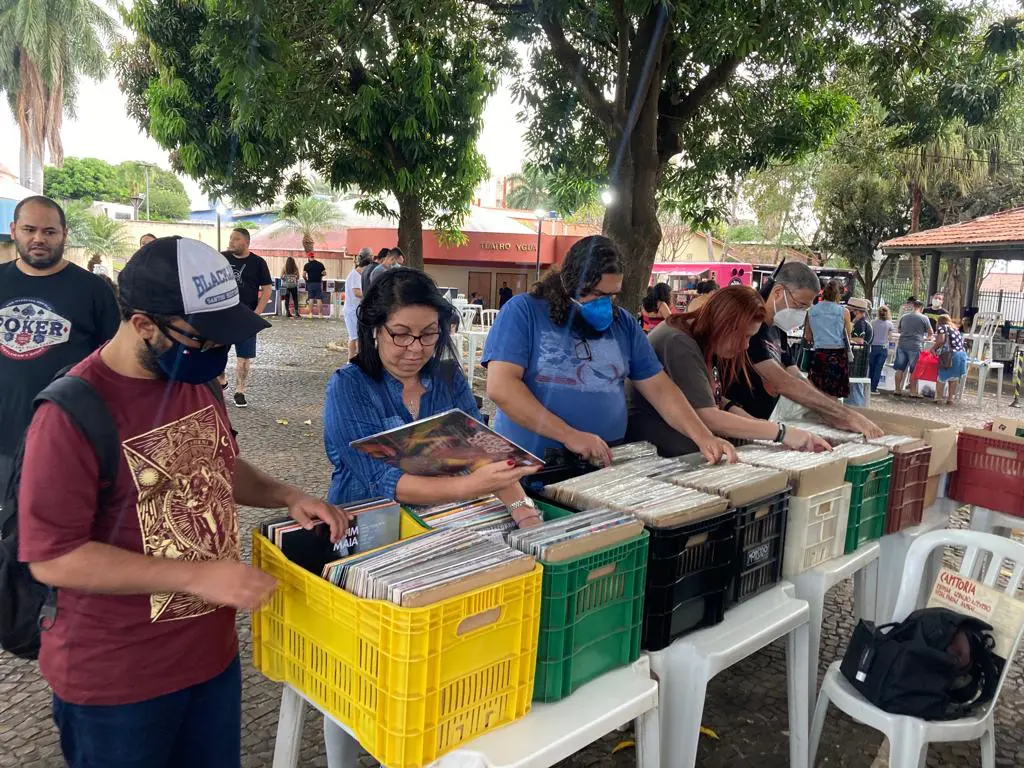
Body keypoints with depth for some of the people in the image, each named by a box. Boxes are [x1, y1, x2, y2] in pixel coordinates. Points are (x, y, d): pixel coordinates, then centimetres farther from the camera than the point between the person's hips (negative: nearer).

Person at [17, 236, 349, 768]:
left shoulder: (198, 381, 0)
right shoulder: (72, 413, -23)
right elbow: (52, 557, -23)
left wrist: (286, 497, -3)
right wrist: (199, 575, -27)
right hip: (116, 679, -6)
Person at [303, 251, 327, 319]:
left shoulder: (307, 265, -3)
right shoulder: (320, 264, 3)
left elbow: (303, 275, -8)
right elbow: (324, 273, 3)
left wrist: (306, 279, 10)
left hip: (310, 283, -1)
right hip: (318, 283, 1)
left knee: (311, 299, 5)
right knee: (319, 299, 2)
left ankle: (311, 313, 4)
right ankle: (319, 313, 1)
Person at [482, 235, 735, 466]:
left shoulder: (623, 324, 12)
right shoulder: (524, 311, -3)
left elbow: (659, 388, 14)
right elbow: (500, 386, -12)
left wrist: (704, 438, 0)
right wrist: (568, 435, -18)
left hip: (605, 472, 4)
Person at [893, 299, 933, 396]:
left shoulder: (904, 317, 11)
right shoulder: (924, 318, -1)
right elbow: (930, 333, 7)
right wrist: (926, 337, 28)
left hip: (902, 345, 4)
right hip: (915, 346, -4)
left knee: (900, 369, 9)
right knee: (913, 371, 2)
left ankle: (897, 389, 12)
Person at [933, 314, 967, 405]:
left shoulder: (941, 327, 5)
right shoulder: (956, 329, 27)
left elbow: (941, 340, -11)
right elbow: (961, 341, 21)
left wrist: (934, 348, 3)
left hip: (951, 355, -7)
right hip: (962, 354, 7)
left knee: (942, 376, 1)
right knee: (954, 378, 12)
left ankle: (938, 398, 1)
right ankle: (951, 399, 13)